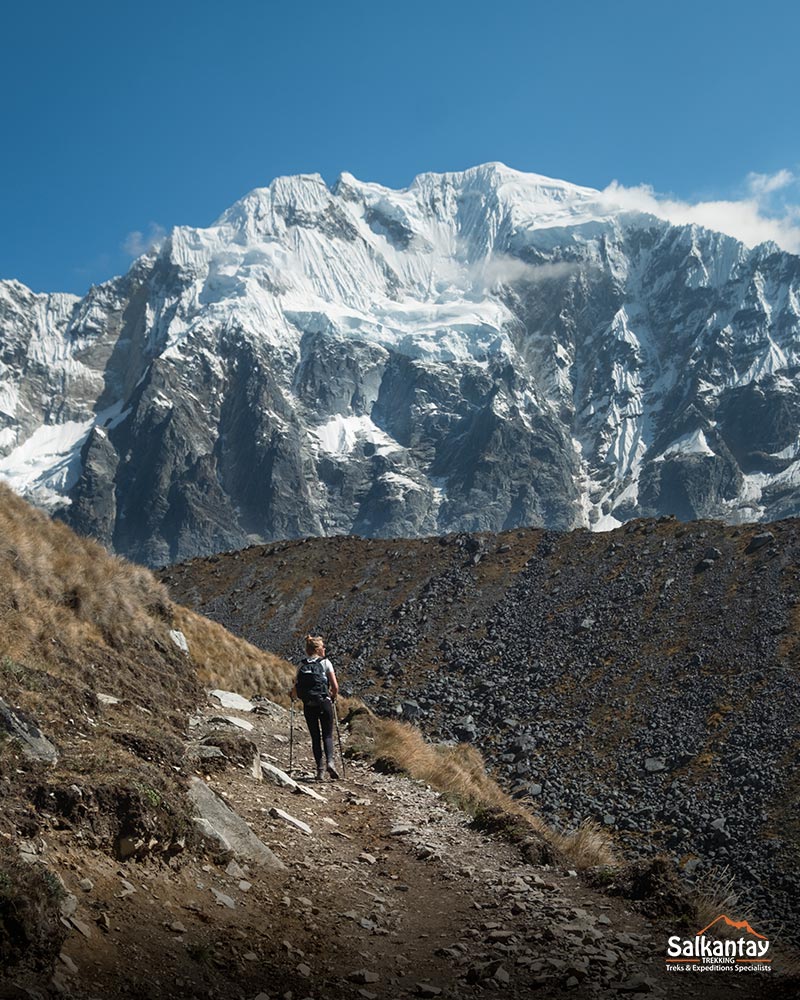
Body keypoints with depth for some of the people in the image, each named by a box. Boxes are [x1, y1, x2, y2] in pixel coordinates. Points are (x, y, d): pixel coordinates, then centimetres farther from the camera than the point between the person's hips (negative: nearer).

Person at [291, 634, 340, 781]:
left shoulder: (301, 666, 7)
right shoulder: (325, 663, -1)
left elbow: (294, 691, 4)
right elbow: (335, 687, -5)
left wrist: (292, 694, 26)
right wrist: (333, 697, 15)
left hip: (308, 706, 2)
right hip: (324, 703, -2)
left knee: (315, 737, 12)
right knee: (327, 735, 8)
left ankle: (320, 769, 5)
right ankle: (329, 762, -14)